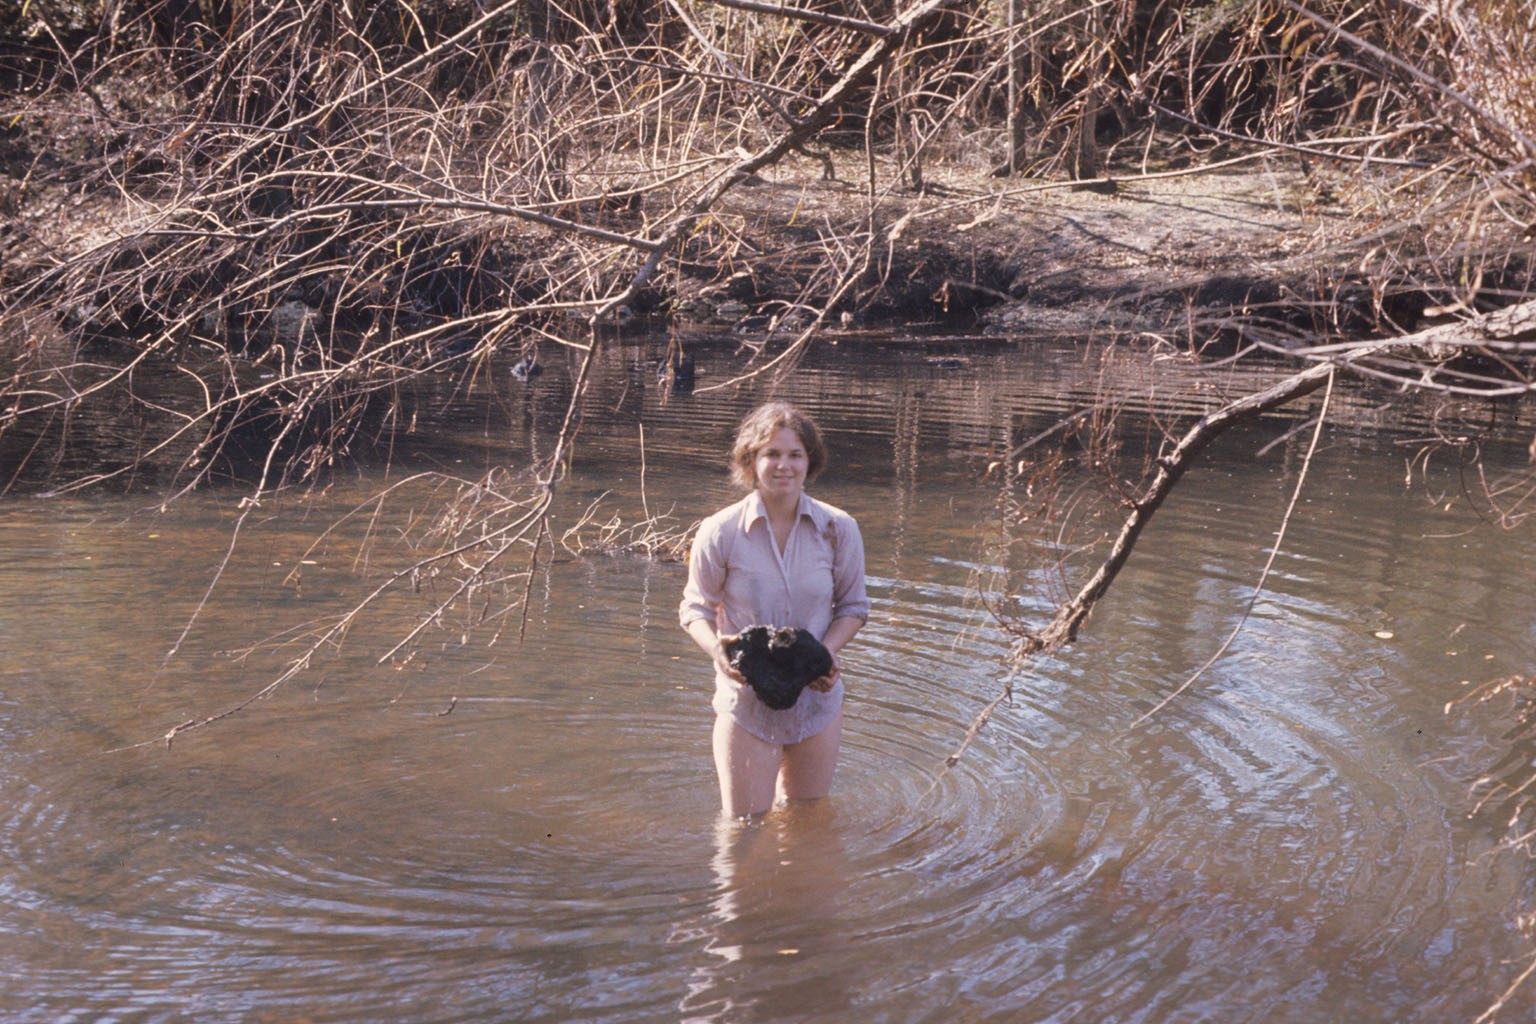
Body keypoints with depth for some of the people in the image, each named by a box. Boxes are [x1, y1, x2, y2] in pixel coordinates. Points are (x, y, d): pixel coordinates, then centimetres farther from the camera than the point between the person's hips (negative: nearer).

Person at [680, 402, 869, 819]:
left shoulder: (837, 529, -5)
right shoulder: (720, 532, -11)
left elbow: (853, 605, 6)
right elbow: (696, 608, 0)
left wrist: (827, 652, -13)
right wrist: (718, 650, -21)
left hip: (817, 697, 3)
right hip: (746, 700, -2)